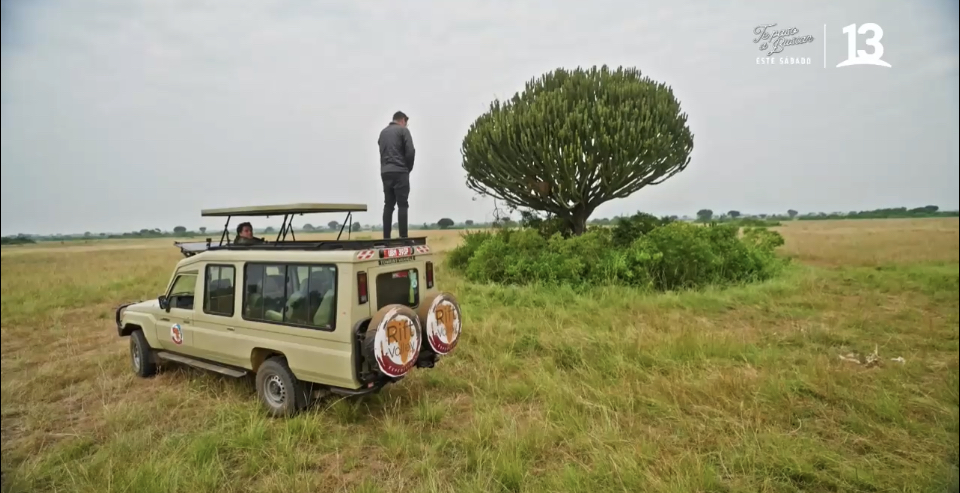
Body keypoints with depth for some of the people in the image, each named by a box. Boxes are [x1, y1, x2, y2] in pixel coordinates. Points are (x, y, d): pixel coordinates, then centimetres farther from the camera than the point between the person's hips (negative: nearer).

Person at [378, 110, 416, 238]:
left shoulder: (383, 132, 19)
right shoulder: (403, 130, 1)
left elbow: (382, 152, 16)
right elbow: (410, 151, -8)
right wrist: (409, 168, 6)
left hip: (385, 172, 6)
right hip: (400, 172, -6)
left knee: (388, 205, 7)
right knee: (402, 205, -5)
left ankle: (386, 237, 4)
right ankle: (403, 237, -9)